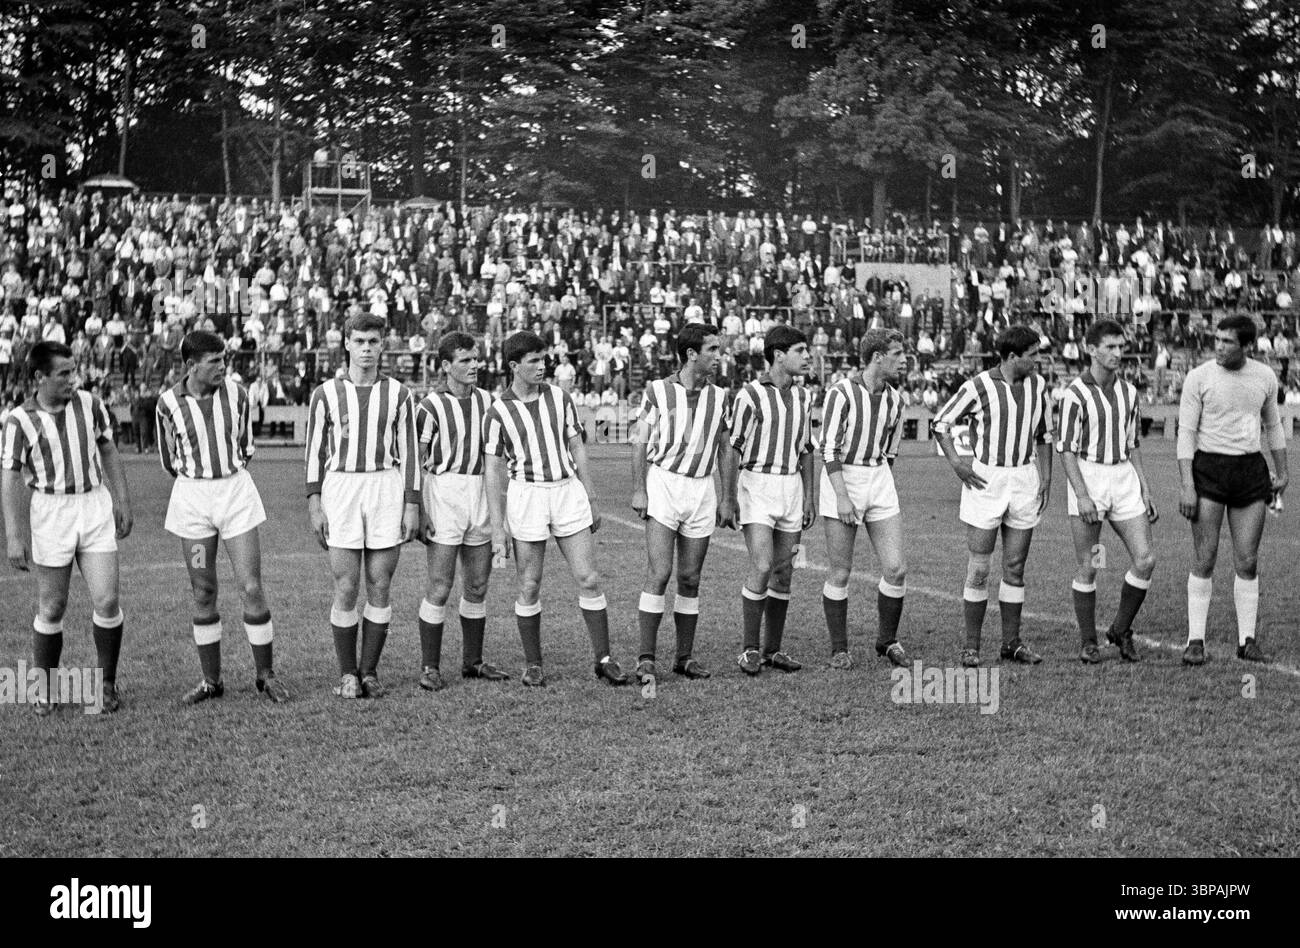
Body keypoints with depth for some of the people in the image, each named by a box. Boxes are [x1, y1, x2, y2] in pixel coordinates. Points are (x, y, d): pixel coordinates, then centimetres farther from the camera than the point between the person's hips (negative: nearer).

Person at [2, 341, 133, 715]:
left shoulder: (89, 405, 0)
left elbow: (108, 452, 13)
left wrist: (122, 502, 12)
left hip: (95, 506, 2)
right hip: (50, 512, -2)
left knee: (107, 601, -5)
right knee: (51, 608, 3)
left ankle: (106, 684, 13)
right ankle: (45, 690, 19)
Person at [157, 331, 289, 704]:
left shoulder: (237, 394, -3)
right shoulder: (169, 403, -6)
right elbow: (170, 461, 9)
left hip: (237, 494, 0)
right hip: (191, 498, 0)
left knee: (252, 589, -4)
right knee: (203, 594, 5)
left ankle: (266, 676, 9)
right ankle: (211, 680, 17)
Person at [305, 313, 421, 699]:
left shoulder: (399, 395, 7)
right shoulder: (325, 394, 6)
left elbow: (409, 453, 7)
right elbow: (315, 451, 6)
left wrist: (412, 506, 0)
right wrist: (314, 506, -2)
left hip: (387, 489, 1)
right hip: (340, 491, -1)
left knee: (379, 587, 2)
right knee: (346, 589, -3)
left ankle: (369, 672, 12)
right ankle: (347, 675, 9)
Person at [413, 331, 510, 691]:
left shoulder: (486, 401, 10)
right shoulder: (431, 406, -7)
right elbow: (416, 463, -7)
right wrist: (419, 512, -14)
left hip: (480, 497, 6)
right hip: (443, 494, -6)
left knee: (477, 586, 11)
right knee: (440, 587, -7)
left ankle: (472, 661, 22)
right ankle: (430, 667, 1)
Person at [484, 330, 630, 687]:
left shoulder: (559, 397, 6)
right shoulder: (499, 412, -3)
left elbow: (577, 449, 12)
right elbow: (494, 472, -1)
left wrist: (592, 501, 10)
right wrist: (497, 530, -5)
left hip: (568, 490, 3)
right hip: (526, 494, -2)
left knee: (589, 580, -1)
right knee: (530, 587, 2)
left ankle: (604, 660, 7)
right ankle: (533, 665, 15)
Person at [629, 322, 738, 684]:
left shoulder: (719, 397, 8)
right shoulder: (657, 390, -2)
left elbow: (726, 451, 13)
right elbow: (640, 443, 0)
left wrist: (728, 500, 9)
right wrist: (638, 490, -8)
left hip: (702, 489, 4)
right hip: (663, 484, -4)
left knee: (690, 579, 6)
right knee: (659, 574, -12)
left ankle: (684, 657, 15)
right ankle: (646, 658, -7)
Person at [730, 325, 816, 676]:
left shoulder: (802, 396, 10)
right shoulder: (751, 395, -9)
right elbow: (733, 448, -7)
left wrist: (809, 497, 10)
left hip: (791, 487, 6)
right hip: (757, 485, -6)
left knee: (782, 572, 7)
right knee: (761, 568, -16)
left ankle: (773, 650, 15)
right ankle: (751, 649, -4)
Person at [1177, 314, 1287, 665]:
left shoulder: (1265, 377, 5)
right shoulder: (1198, 377, -6)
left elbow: (1273, 425, 19)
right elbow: (1186, 432, -7)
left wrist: (1281, 473, 21)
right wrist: (1187, 487, -14)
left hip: (1251, 471, 3)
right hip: (1208, 469, -3)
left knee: (1248, 562, 2)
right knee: (1204, 560, -4)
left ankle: (1247, 640, 10)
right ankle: (1195, 640, 2)